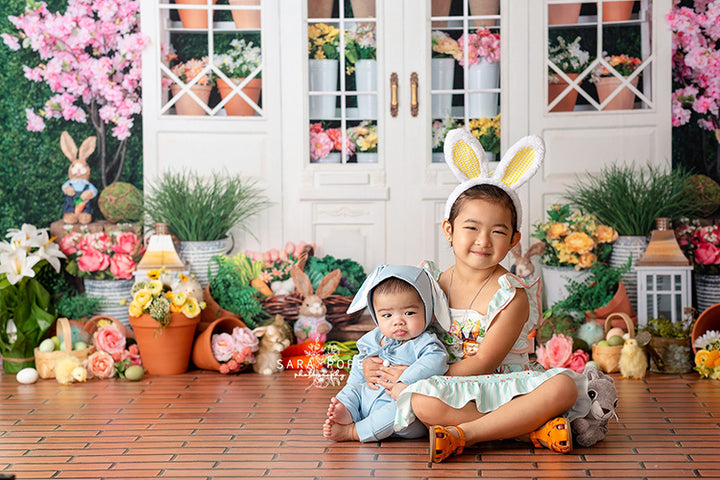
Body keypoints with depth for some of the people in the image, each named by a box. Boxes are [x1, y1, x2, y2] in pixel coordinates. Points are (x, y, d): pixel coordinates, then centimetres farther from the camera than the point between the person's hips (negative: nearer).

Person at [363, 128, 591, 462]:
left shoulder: (512, 296, -9)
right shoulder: (436, 284, 4)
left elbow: (482, 363, -13)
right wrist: (376, 364, -8)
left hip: (504, 384, -1)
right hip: (455, 392, 1)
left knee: (563, 385, -30)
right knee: (422, 403, -34)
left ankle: (465, 433, -33)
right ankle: (532, 428, -28)